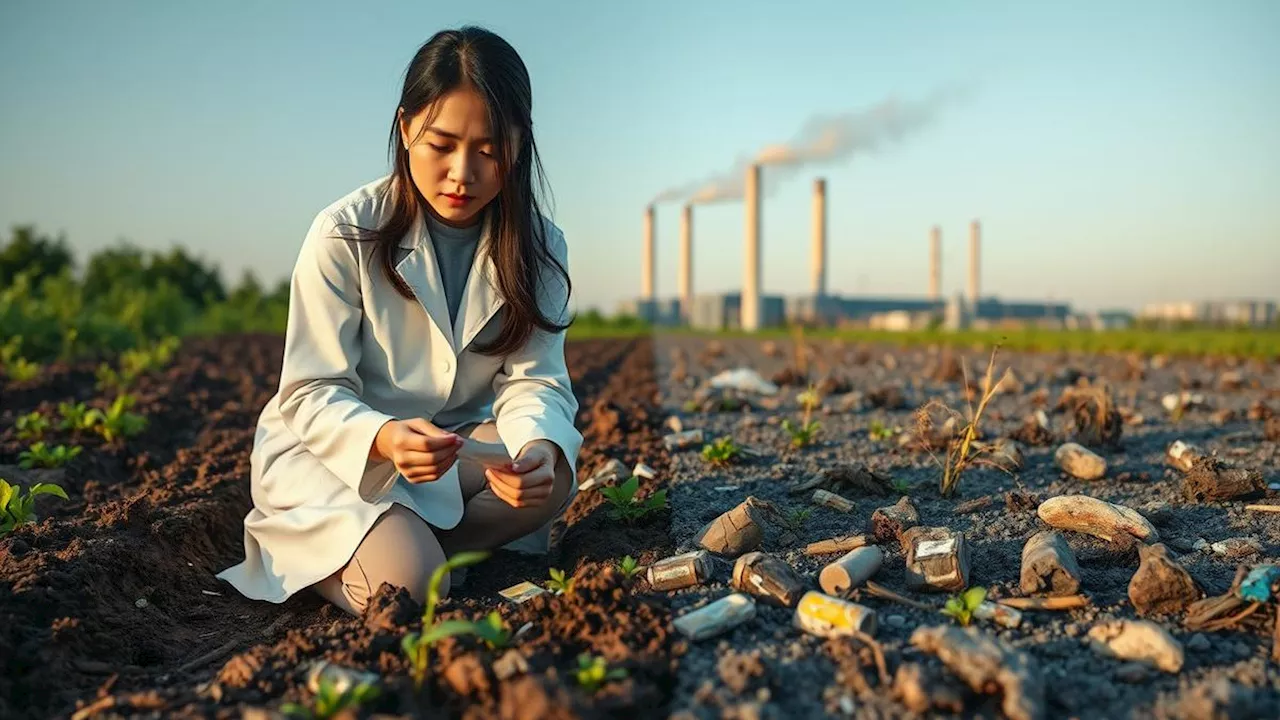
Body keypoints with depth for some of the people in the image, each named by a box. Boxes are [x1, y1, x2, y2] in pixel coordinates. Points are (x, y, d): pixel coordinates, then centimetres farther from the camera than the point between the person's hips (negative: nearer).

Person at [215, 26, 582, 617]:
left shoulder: (539, 248, -6)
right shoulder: (345, 235, -16)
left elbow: (533, 379, -10)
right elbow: (312, 394, -17)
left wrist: (538, 445, -36)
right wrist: (383, 439, -40)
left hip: (456, 443, 4)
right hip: (327, 447, -3)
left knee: (550, 477, -27)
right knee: (407, 581, -29)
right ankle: (290, 551, 1)